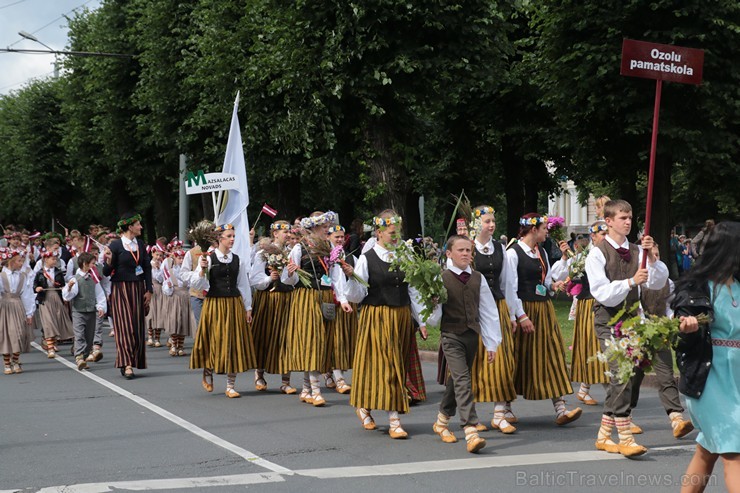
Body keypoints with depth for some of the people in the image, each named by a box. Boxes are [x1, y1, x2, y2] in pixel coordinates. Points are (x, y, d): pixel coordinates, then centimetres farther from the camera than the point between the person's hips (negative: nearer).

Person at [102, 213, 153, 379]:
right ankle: (126, 364, -12)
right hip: (120, 290, -5)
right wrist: (108, 262, -28)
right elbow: (107, 272, -6)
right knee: (124, 326, -10)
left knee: (137, 326, 3)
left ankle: (133, 362, 10)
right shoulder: (115, 245, -8)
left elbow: (147, 267, 13)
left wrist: (148, 290, 7)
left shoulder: (140, 244, 9)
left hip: (138, 289, 5)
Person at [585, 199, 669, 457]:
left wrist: (651, 256, -16)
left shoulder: (636, 251, 7)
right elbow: (603, 294, -15)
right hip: (608, 321, -6)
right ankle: (625, 439, -16)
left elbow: (658, 282, -1)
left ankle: (603, 436, 22)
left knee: (619, 378, 11)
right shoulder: (597, 254, -7)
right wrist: (631, 281, -28)